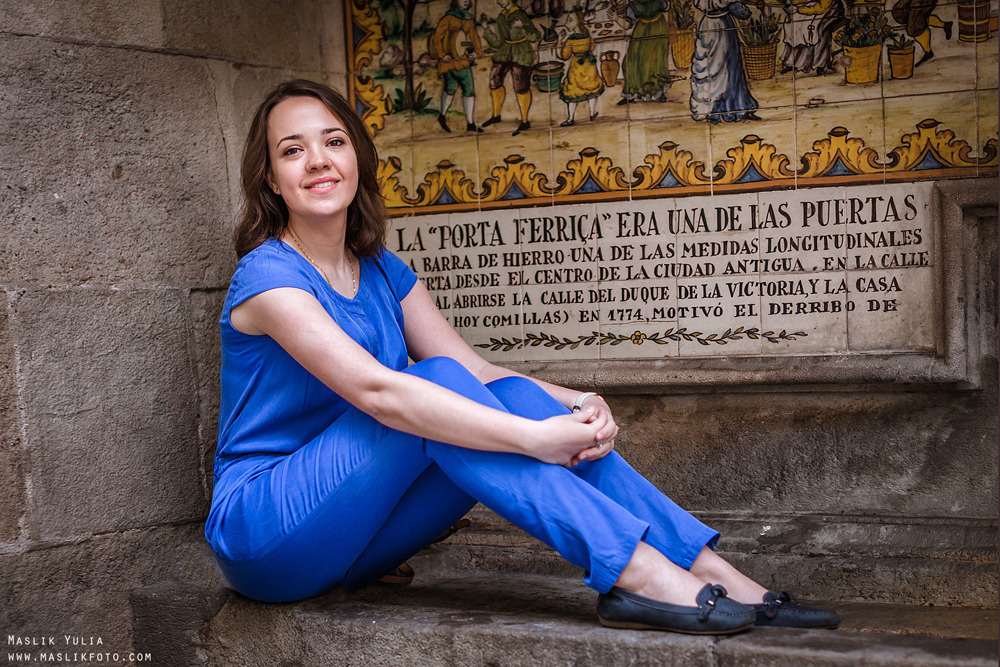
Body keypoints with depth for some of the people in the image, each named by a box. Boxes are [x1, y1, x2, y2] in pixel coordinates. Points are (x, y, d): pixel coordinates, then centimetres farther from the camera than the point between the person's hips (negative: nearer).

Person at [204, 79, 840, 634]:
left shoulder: (383, 273, 9)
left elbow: (476, 369, 3)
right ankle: (633, 571, -33)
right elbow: (375, 389, -29)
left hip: (351, 540, 6)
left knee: (510, 396, -14)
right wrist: (534, 437, -34)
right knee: (434, 386, -27)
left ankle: (708, 567, -21)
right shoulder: (268, 275, -16)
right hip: (264, 538, -6)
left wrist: (575, 405, -17)